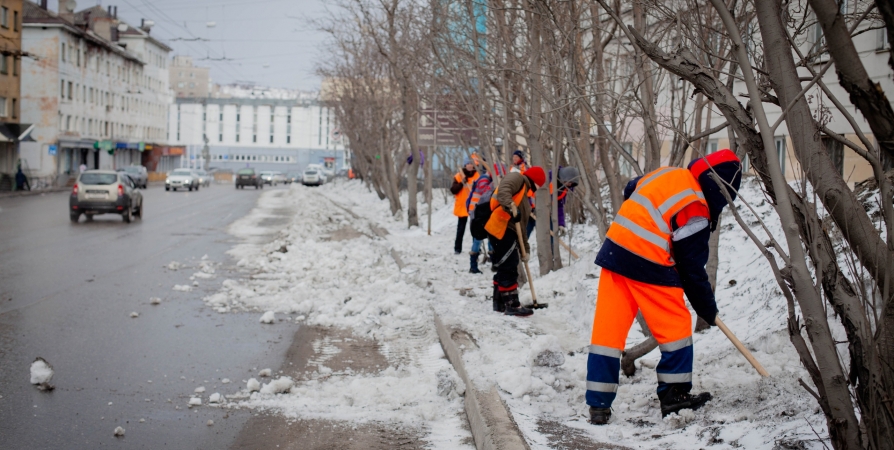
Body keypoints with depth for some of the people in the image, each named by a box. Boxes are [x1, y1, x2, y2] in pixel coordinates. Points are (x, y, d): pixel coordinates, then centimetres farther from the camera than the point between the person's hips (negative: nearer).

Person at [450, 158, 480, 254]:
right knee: (461, 228, 4)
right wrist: (462, 183, -18)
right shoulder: (459, 176, 1)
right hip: (462, 206, -1)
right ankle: (457, 248, 10)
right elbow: (453, 190, -6)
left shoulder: (478, 175, 4)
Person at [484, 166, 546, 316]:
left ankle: (500, 302, 26)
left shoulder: (523, 192, 28)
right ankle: (512, 305, -6)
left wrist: (525, 248, 22)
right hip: (501, 229, -11)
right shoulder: (517, 178, 0)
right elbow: (503, 190, -23)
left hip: (507, 231, 11)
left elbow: (521, 224, 26)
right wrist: (511, 207, -39)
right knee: (509, 268, -8)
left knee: (505, 268, 17)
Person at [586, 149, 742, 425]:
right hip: (649, 266, -7)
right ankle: (674, 395, 16)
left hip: (614, 252, 8)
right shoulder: (695, 209, -11)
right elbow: (691, 266, -7)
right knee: (676, 327, 10)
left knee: (608, 328, 6)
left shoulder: (667, 174, 11)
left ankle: (598, 405, 8)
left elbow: (630, 190, 29)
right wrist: (707, 308, 3)